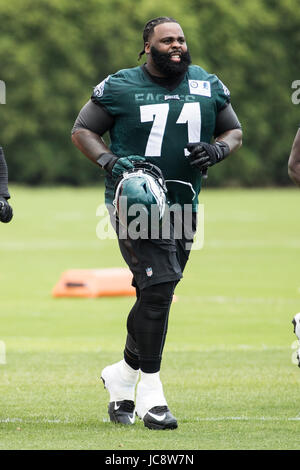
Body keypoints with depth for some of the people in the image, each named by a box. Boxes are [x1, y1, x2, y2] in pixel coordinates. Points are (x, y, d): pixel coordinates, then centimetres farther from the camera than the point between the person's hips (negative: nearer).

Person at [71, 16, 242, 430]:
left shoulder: (208, 87, 8)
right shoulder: (120, 88, -3)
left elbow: (234, 132, 17)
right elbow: (82, 131, 3)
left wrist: (217, 150, -6)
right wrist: (111, 161, -15)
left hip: (182, 205, 5)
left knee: (156, 296, 9)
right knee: (158, 287, -18)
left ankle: (123, 374, 30)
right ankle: (150, 392, -11)